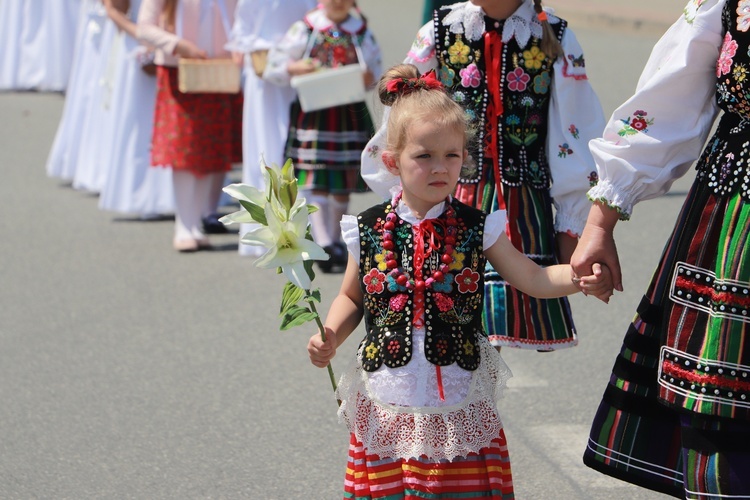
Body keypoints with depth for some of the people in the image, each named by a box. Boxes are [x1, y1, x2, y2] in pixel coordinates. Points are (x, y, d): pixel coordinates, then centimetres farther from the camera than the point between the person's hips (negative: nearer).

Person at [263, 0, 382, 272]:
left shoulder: (362, 31, 7)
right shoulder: (304, 29, 1)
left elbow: (377, 67, 12)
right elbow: (273, 67, 2)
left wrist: (370, 77, -11)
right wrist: (295, 69, -18)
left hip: (351, 114, 3)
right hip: (313, 114, -3)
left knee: (344, 183, 9)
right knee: (315, 182, -11)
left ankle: (335, 242, 24)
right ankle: (322, 243, -15)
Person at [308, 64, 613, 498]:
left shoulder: (477, 229, -2)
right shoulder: (369, 231, 0)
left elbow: (533, 278, -1)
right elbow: (352, 297, 14)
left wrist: (578, 277, -18)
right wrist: (330, 337, -4)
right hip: (387, 410, 1)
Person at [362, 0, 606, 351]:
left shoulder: (556, 41, -1)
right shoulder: (440, 33, 2)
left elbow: (575, 139, 1)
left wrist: (570, 227, 1)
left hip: (523, 210, -1)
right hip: (450, 201, 1)